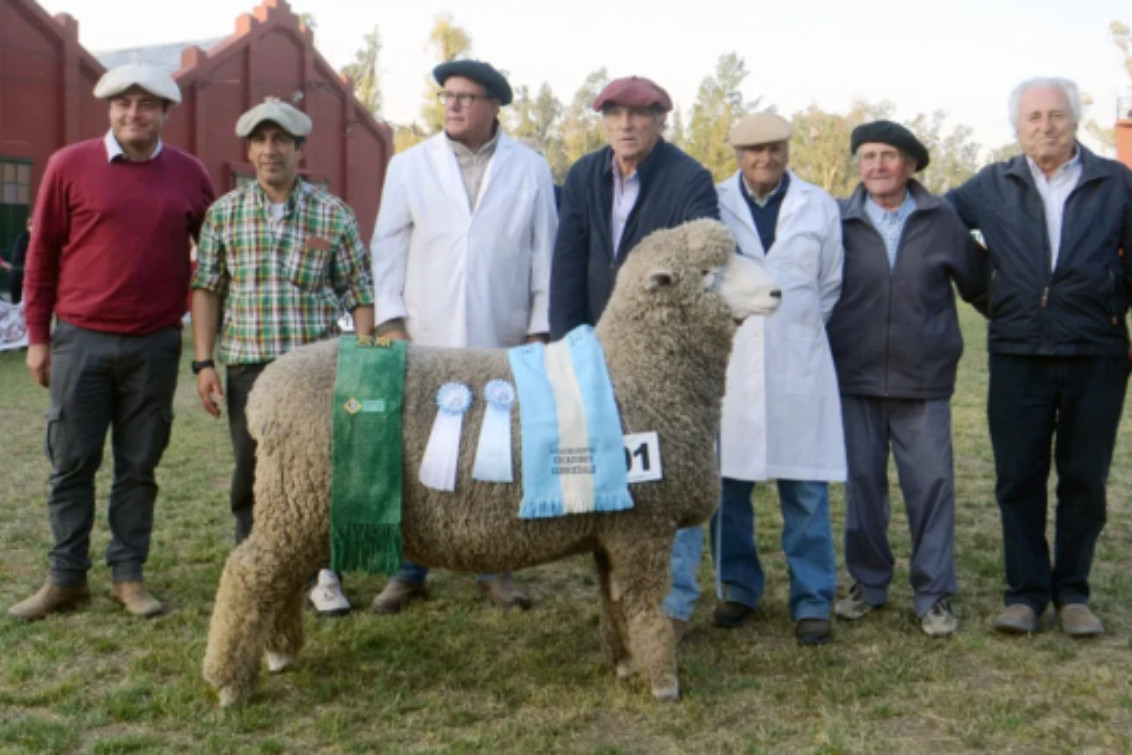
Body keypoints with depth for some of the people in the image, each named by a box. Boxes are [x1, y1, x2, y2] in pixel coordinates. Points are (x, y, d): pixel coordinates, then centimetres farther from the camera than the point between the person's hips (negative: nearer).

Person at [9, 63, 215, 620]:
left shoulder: (189, 175, 4)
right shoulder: (70, 165, 0)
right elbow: (42, 254, 3)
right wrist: (37, 335, 2)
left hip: (155, 346, 1)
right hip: (80, 341, -1)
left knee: (139, 465, 8)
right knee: (71, 464, 6)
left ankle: (128, 575, 19)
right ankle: (66, 577, 18)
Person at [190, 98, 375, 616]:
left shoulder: (333, 214, 2)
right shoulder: (223, 214, 6)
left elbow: (359, 292, 3)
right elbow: (206, 288, 6)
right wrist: (204, 363, 0)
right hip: (248, 365, 1)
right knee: (251, 474, 7)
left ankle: (323, 572, 17)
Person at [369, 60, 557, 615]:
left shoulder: (531, 169, 5)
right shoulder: (409, 166, 6)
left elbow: (544, 252, 5)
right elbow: (388, 248, 6)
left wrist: (540, 329, 2)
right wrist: (390, 320, -2)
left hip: (503, 343, 0)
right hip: (425, 341, 0)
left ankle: (493, 567, 20)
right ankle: (408, 571, 15)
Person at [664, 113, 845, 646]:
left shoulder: (819, 207, 7)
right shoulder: (713, 203, 3)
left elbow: (830, 286, 15)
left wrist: (796, 330, 12)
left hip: (798, 366, 1)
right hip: (727, 359, 0)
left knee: (806, 487, 1)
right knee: (727, 482, 5)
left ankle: (812, 602, 12)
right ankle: (739, 588, 21)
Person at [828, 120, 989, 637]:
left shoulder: (943, 221, 2)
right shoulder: (838, 222, 1)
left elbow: (979, 285, 10)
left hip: (923, 381, 0)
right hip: (854, 380, 0)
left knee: (931, 483, 1)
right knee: (862, 482, 8)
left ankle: (934, 595, 13)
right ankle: (868, 582, 24)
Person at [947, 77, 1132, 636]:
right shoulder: (991, 187, 6)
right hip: (1018, 355, 1)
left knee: (1084, 480, 8)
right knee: (1018, 480, 5)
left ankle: (1072, 591, 22)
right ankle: (1026, 592, 17)